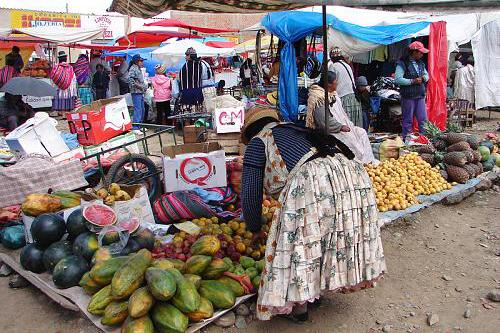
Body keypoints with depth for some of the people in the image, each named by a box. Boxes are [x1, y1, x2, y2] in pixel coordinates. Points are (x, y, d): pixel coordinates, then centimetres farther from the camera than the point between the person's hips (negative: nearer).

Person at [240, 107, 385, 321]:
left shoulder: (258, 141, 16)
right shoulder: (296, 129, 35)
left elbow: (250, 193, 11)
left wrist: (255, 229, 28)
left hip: (313, 181, -8)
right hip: (350, 170, 8)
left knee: (298, 242, 8)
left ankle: (298, 304, 20)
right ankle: (316, 290, 37)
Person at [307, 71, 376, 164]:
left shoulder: (333, 94, 12)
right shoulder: (319, 98, -19)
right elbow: (324, 121, -26)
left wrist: (349, 124, 6)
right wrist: (341, 127, -22)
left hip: (342, 125, 10)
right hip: (328, 131, -10)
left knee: (361, 132, -1)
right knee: (349, 138, -26)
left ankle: (369, 161, -2)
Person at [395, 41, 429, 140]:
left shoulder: (421, 63, 15)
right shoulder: (403, 63, -9)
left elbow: (426, 75, 27)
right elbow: (397, 79, -18)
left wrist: (424, 78, 3)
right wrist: (412, 81, -19)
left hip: (420, 96, 6)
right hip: (408, 96, -6)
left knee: (423, 119, 7)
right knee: (408, 120, 2)